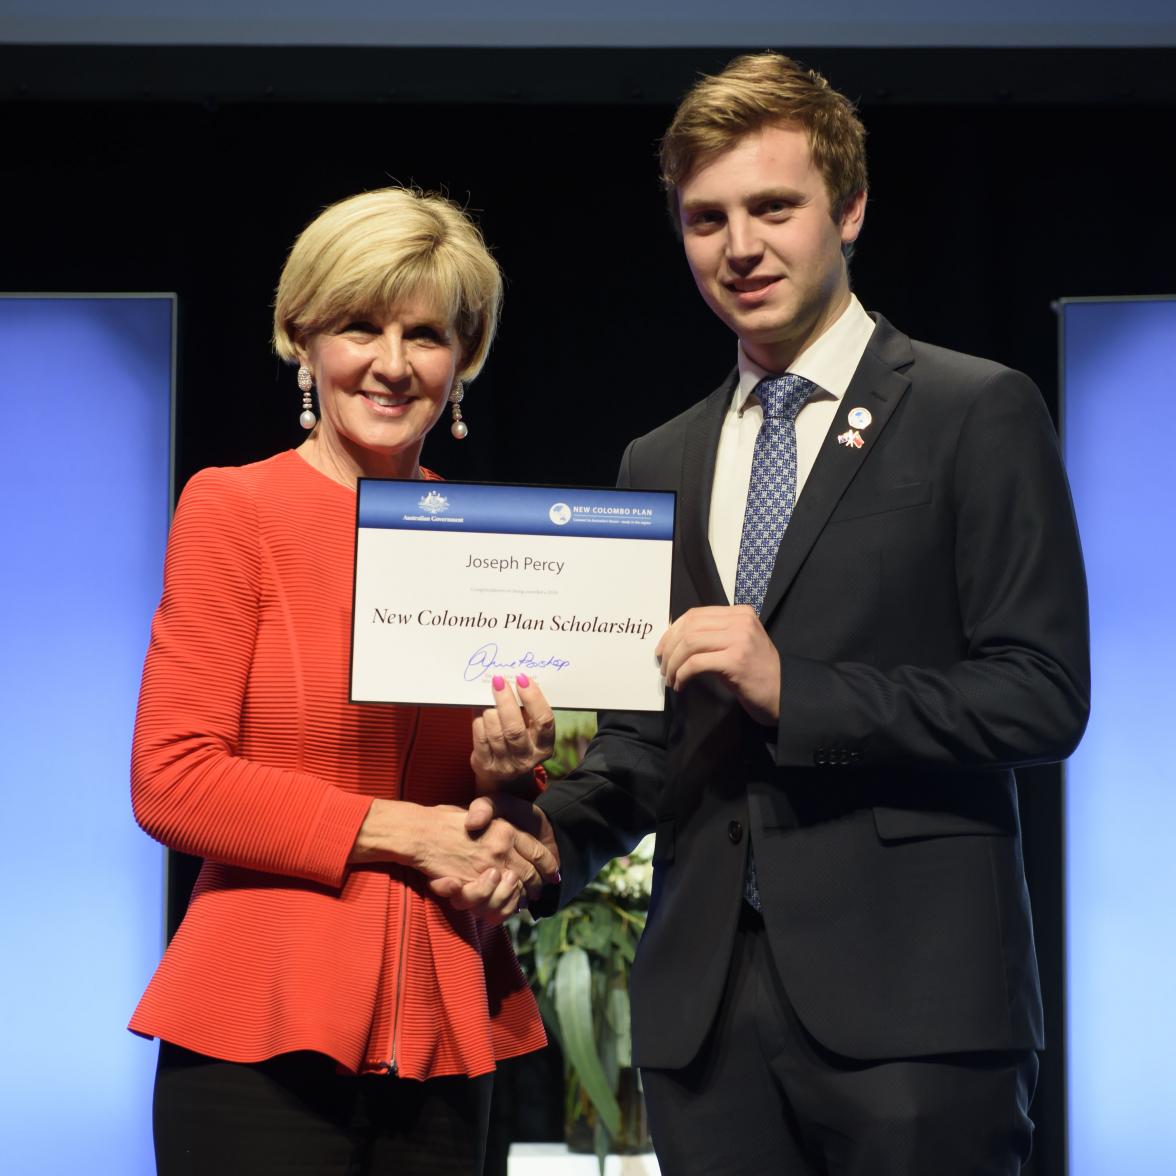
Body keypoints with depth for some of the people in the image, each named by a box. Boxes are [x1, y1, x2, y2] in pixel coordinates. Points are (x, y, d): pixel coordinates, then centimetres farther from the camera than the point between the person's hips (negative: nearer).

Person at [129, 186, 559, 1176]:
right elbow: (170, 780, -8)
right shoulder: (233, 511, -2)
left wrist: (509, 778, -6)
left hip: (442, 1031, 4)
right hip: (264, 1025, -4)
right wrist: (401, 831, -12)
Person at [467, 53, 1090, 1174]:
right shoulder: (659, 463, 18)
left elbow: (1043, 694, -7)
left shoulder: (977, 414, 1)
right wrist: (557, 827, -1)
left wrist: (791, 689, -15)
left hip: (904, 993, -4)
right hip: (705, 996, 5)